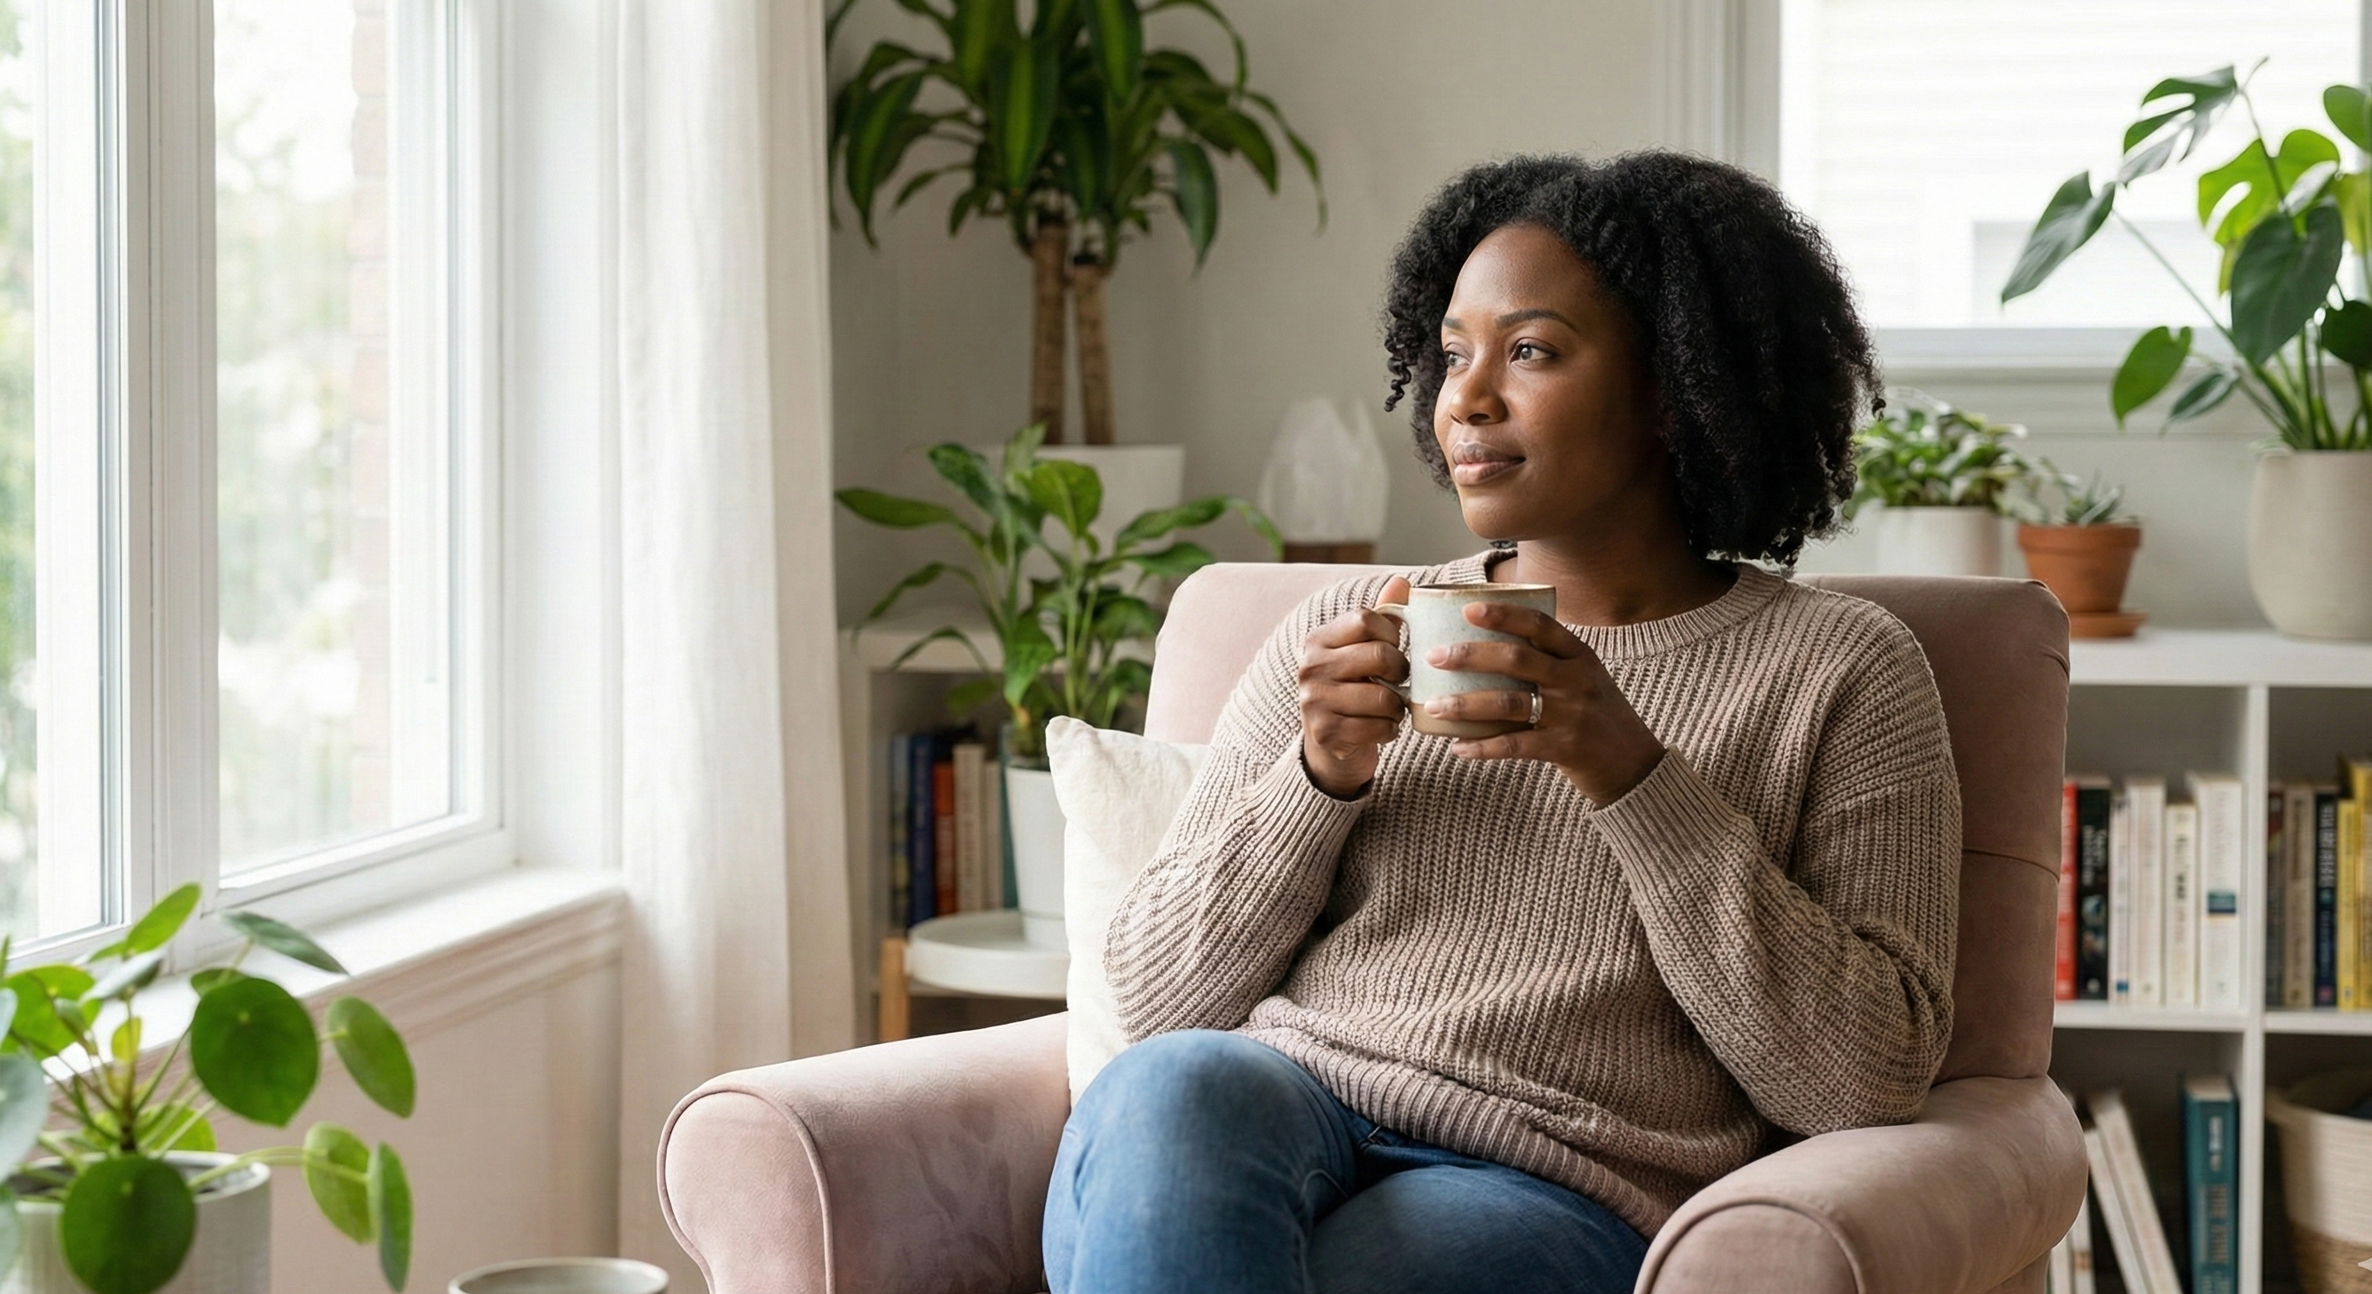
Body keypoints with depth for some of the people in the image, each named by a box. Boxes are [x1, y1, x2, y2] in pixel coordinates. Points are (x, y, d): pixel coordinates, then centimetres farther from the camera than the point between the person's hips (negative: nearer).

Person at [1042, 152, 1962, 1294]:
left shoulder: (1838, 674, 8)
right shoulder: (1347, 637, 17)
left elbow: (1862, 1080, -3)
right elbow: (1159, 997, 13)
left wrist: (1628, 773, -11)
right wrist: (1320, 775, -4)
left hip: (1564, 1192, -3)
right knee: (1170, 1090, -34)